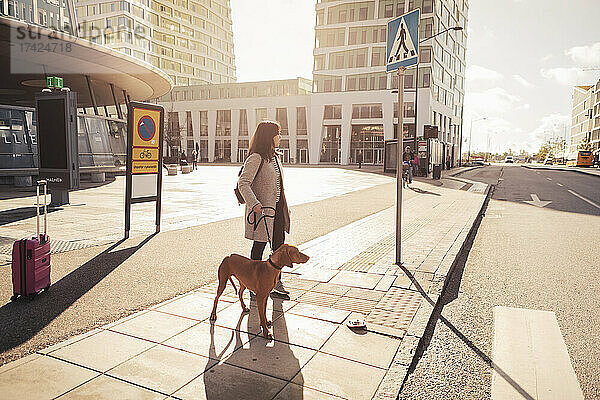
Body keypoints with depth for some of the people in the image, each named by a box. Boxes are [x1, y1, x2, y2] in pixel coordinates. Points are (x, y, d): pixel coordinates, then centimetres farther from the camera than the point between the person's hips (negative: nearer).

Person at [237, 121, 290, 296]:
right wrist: (254, 203, -32)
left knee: (279, 245, 11)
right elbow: (243, 183, -21)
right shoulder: (256, 158, -14)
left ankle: (276, 280, 24)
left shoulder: (274, 156, 14)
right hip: (262, 209, -8)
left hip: (277, 208, 8)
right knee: (259, 245, 4)